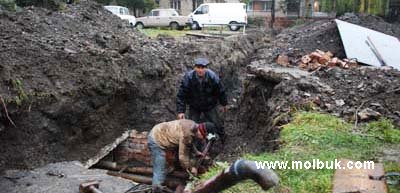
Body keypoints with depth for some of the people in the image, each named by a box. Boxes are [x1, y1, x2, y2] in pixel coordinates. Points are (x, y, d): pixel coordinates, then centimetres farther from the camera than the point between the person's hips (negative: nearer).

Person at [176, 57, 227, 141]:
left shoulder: (213, 77, -25)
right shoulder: (188, 77, -27)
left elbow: (220, 91, -6)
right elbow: (181, 95, -20)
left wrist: (224, 104, 7)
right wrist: (181, 111, -25)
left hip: (209, 106, 0)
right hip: (194, 107, 0)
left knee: (217, 124, 9)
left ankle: (222, 137, 42)